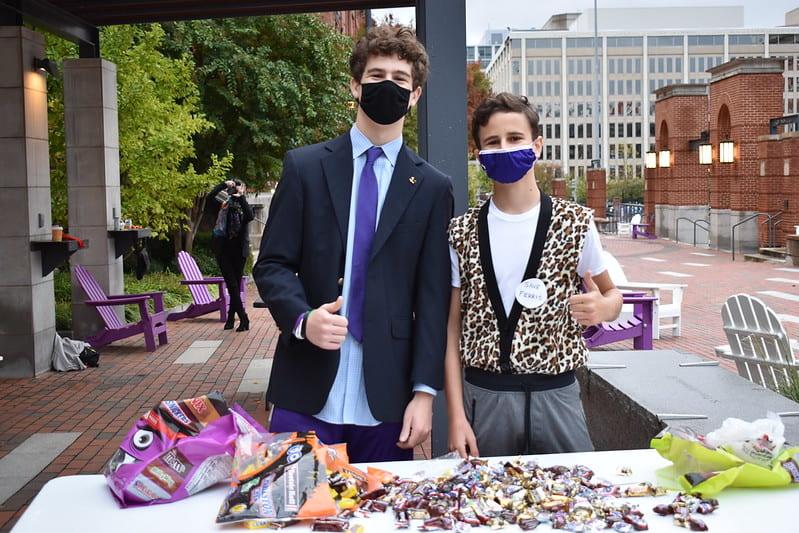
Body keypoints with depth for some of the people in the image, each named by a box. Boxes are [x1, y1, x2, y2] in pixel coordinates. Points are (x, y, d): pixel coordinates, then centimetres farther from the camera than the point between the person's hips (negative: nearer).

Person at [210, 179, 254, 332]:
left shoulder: (244, 206, 7)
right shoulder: (224, 204, 7)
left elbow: (250, 216, -16)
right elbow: (210, 196, -10)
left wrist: (241, 198, -18)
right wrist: (224, 185, -17)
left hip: (239, 250, 1)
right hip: (223, 249, -1)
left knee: (236, 285, 4)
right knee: (232, 285, -7)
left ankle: (231, 318, 14)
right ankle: (243, 319, -6)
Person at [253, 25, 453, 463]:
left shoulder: (432, 188, 6)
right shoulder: (305, 166, 5)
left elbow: (432, 297, 2)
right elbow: (272, 265, 3)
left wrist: (424, 392, -4)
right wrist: (303, 318, -18)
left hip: (386, 400, 1)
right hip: (307, 394, 0)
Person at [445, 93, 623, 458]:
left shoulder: (575, 223, -2)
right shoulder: (463, 232, 0)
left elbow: (611, 294, 12)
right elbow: (453, 326, 2)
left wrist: (602, 308, -14)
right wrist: (456, 417, -4)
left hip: (556, 394, 0)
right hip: (483, 397, 0)